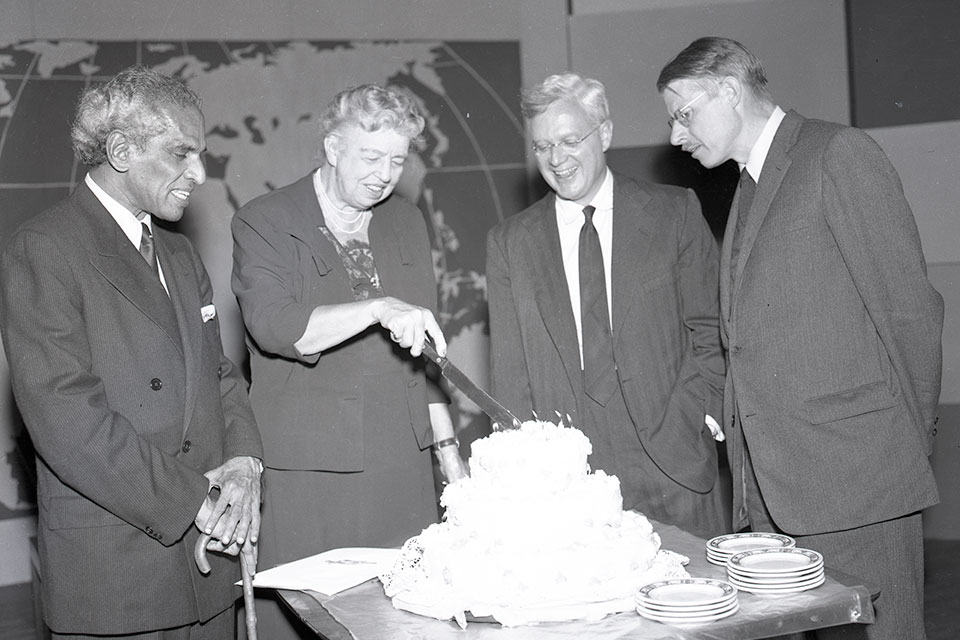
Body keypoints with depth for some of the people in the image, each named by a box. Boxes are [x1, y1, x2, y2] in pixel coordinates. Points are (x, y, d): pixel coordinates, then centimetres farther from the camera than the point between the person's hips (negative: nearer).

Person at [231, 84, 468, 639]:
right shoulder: (264, 223, -3)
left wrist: (448, 446, 16)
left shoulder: (408, 222, 14)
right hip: (306, 475, -4)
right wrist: (380, 307, -30)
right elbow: (274, 325, -19)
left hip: (402, 467, 4)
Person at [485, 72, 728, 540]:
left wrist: (679, 431, -7)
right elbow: (509, 373, 7)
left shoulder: (675, 213, 5)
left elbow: (710, 334, 4)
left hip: (671, 469, 0)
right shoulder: (509, 243, 8)